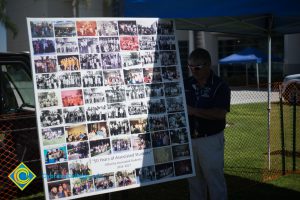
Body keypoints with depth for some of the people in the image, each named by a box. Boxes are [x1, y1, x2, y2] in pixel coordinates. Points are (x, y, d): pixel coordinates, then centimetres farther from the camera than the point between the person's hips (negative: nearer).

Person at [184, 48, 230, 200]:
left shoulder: (220, 86, -10)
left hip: (210, 140, -5)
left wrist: (193, 111, -25)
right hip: (189, 138, 5)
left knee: (214, 179, 3)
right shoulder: (186, 84, 6)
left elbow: (220, 114, -21)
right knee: (194, 179, 16)